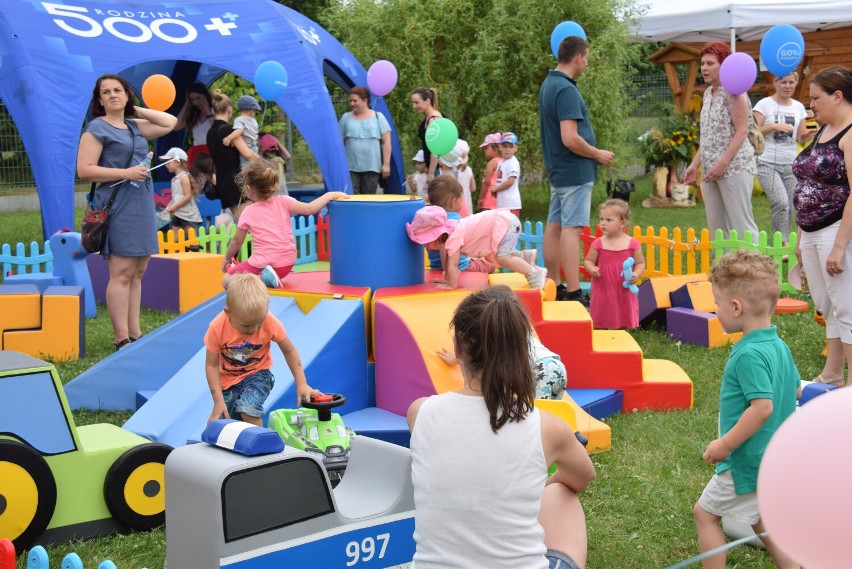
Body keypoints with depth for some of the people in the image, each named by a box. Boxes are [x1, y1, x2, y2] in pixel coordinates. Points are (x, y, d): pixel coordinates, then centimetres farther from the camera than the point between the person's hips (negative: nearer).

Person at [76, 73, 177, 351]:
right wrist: (126, 173, -15)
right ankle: (122, 339, -8)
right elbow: (84, 169, -11)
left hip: (143, 204, 7)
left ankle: (135, 333, 12)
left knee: (138, 272, 8)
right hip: (118, 205, -7)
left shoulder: (135, 127, 17)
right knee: (121, 273, -9)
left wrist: (136, 110, 16)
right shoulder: (96, 128, -3)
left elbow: (170, 122, 22)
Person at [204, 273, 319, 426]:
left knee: (247, 408, -31)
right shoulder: (217, 328, -24)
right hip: (227, 379, 2)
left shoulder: (270, 323, -22)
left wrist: (301, 384, -13)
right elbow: (211, 365, -15)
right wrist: (218, 401, -19)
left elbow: (289, 351, -7)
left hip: (257, 374, -1)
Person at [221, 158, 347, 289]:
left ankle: (260, 278, -16)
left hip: (263, 263, -6)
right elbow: (310, 209, -8)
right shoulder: (283, 202, -5)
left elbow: (237, 241, 5)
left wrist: (227, 258, 21)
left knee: (226, 280, 4)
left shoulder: (248, 212, -7)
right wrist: (330, 195, 1)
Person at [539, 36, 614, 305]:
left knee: (554, 225, 12)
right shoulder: (566, 90, -20)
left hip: (557, 169, 10)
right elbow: (570, 139, -26)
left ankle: (553, 286, 20)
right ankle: (573, 293, -10)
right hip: (575, 172, -10)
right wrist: (598, 154, -12)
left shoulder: (548, 84, 11)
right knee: (571, 229, -10)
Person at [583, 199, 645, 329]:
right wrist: (591, 269, -18)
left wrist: (636, 274, -16)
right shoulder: (598, 244, -4)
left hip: (624, 291, 0)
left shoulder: (632, 244, -5)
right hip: (602, 290, 0)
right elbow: (588, 261, 3)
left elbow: (640, 263, 3)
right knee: (599, 325, 5)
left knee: (622, 325, 11)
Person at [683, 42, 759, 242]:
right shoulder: (708, 93, 16)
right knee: (716, 227, 9)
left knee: (741, 225, -8)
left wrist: (722, 164, -19)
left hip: (735, 167, -8)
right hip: (710, 170, 8)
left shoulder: (734, 91, -8)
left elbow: (742, 131, -14)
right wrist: (695, 164, 16)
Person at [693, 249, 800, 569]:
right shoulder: (779, 346, 3)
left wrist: (725, 444, -21)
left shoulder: (749, 354, -25)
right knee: (760, 518, 22)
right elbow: (795, 391, 15)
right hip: (775, 456, 9)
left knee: (705, 513, 8)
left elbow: (762, 407, -30)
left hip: (747, 460, -9)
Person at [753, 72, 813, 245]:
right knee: (781, 203, -20)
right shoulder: (764, 104, -2)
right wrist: (773, 126, -17)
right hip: (768, 164, -5)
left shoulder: (799, 107, 12)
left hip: (790, 165, 5)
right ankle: (782, 243, -8)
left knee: (789, 208, 3)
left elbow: (800, 137, 15)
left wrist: (806, 136, -7)